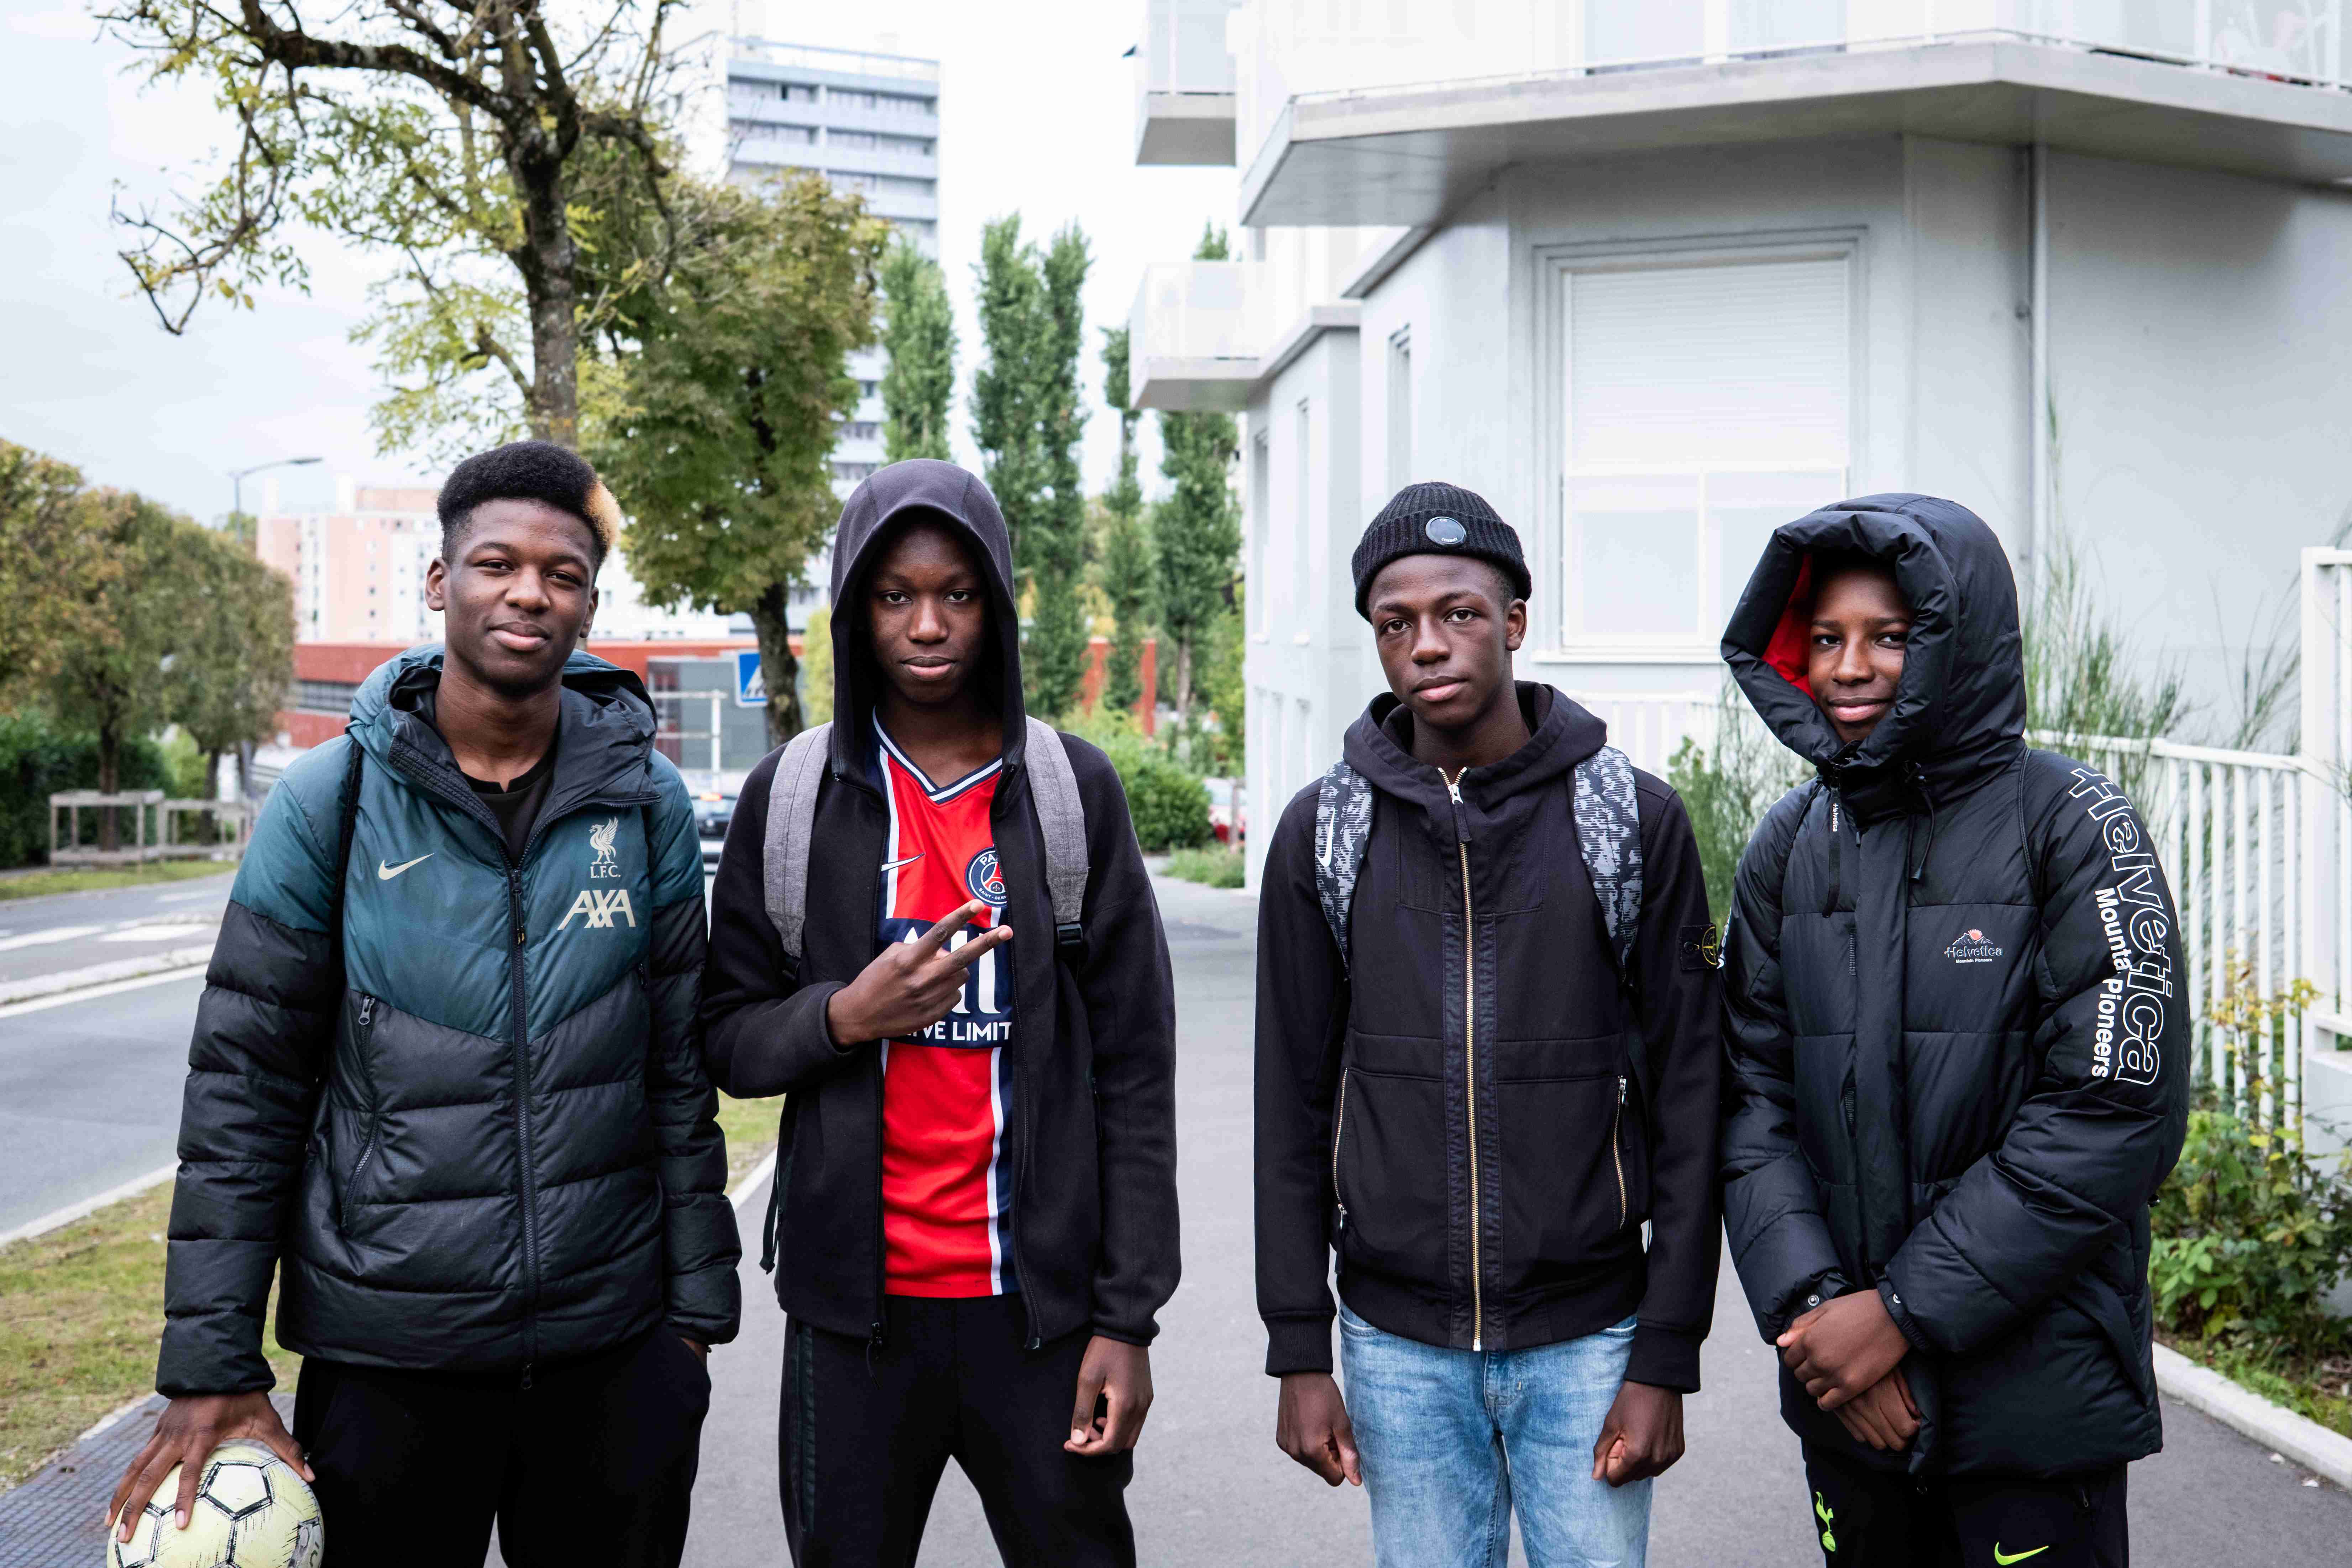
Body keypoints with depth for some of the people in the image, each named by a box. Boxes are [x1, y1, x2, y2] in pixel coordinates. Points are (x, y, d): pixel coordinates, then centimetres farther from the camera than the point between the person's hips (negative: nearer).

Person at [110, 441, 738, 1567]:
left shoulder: (646, 801, -1)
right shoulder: (332, 799, -5)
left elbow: (682, 1076, 3)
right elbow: (242, 1091, -4)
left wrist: (697, 1307, 2)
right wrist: (210, 1366, -6)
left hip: (615, 1348, 2)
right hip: (382, 1355, -1)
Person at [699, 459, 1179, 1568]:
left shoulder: (1073, 788, 1)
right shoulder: (790, 798, 4)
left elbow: (1133, 1068, -1)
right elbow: (729, 1039, 7)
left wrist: (1128, 1318, -5)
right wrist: (846, 1018, -15)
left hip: (1037, 1299, -1)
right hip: (851, 1306, 1)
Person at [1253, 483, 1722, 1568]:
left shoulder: (1635, 818, -4)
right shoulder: (1324, 832, 0)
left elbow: (1685, 1097, -2)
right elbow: (1294, 1101, 4)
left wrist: (1667, 1357, -5)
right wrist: (1299, 1354, 1)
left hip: (1587, 1338, -1)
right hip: (1398, 1346, 1)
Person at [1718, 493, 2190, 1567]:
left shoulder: (2070, 825, -8)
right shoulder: (1791, 846, 4)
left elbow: (2116, 1114, -14)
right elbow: (1753, 1098, 2)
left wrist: (1906, 1310, -15)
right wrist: (1810, 1305, -12)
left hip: (2035, 1392, -4)